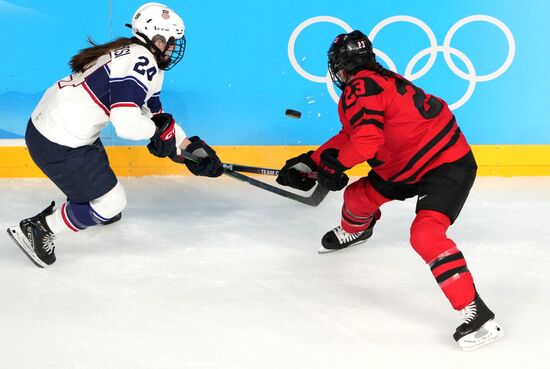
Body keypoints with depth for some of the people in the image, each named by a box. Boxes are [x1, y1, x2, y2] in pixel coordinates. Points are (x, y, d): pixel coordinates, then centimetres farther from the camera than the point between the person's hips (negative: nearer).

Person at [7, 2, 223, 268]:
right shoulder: (141, 61, -19)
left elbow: (155, 115, 21)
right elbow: (127, 124, -27)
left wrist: (191, 147, 17)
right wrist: (159, 129, -8)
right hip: (59, 146, -10)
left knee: (97, 167, 34)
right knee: (111, 202, 3)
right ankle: (39, 230, 8)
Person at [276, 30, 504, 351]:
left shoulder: (361, 87, -19)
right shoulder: (373, 81, 12)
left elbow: (366, 139, -32)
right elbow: (351, 135, 22)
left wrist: (332, 165, -15)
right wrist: (310, 162, 19)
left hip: (448, 164, -10)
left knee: (425, 234, -26)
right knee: (358, 196, 19)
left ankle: (477, 314, -28)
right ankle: (354, 231, 56)